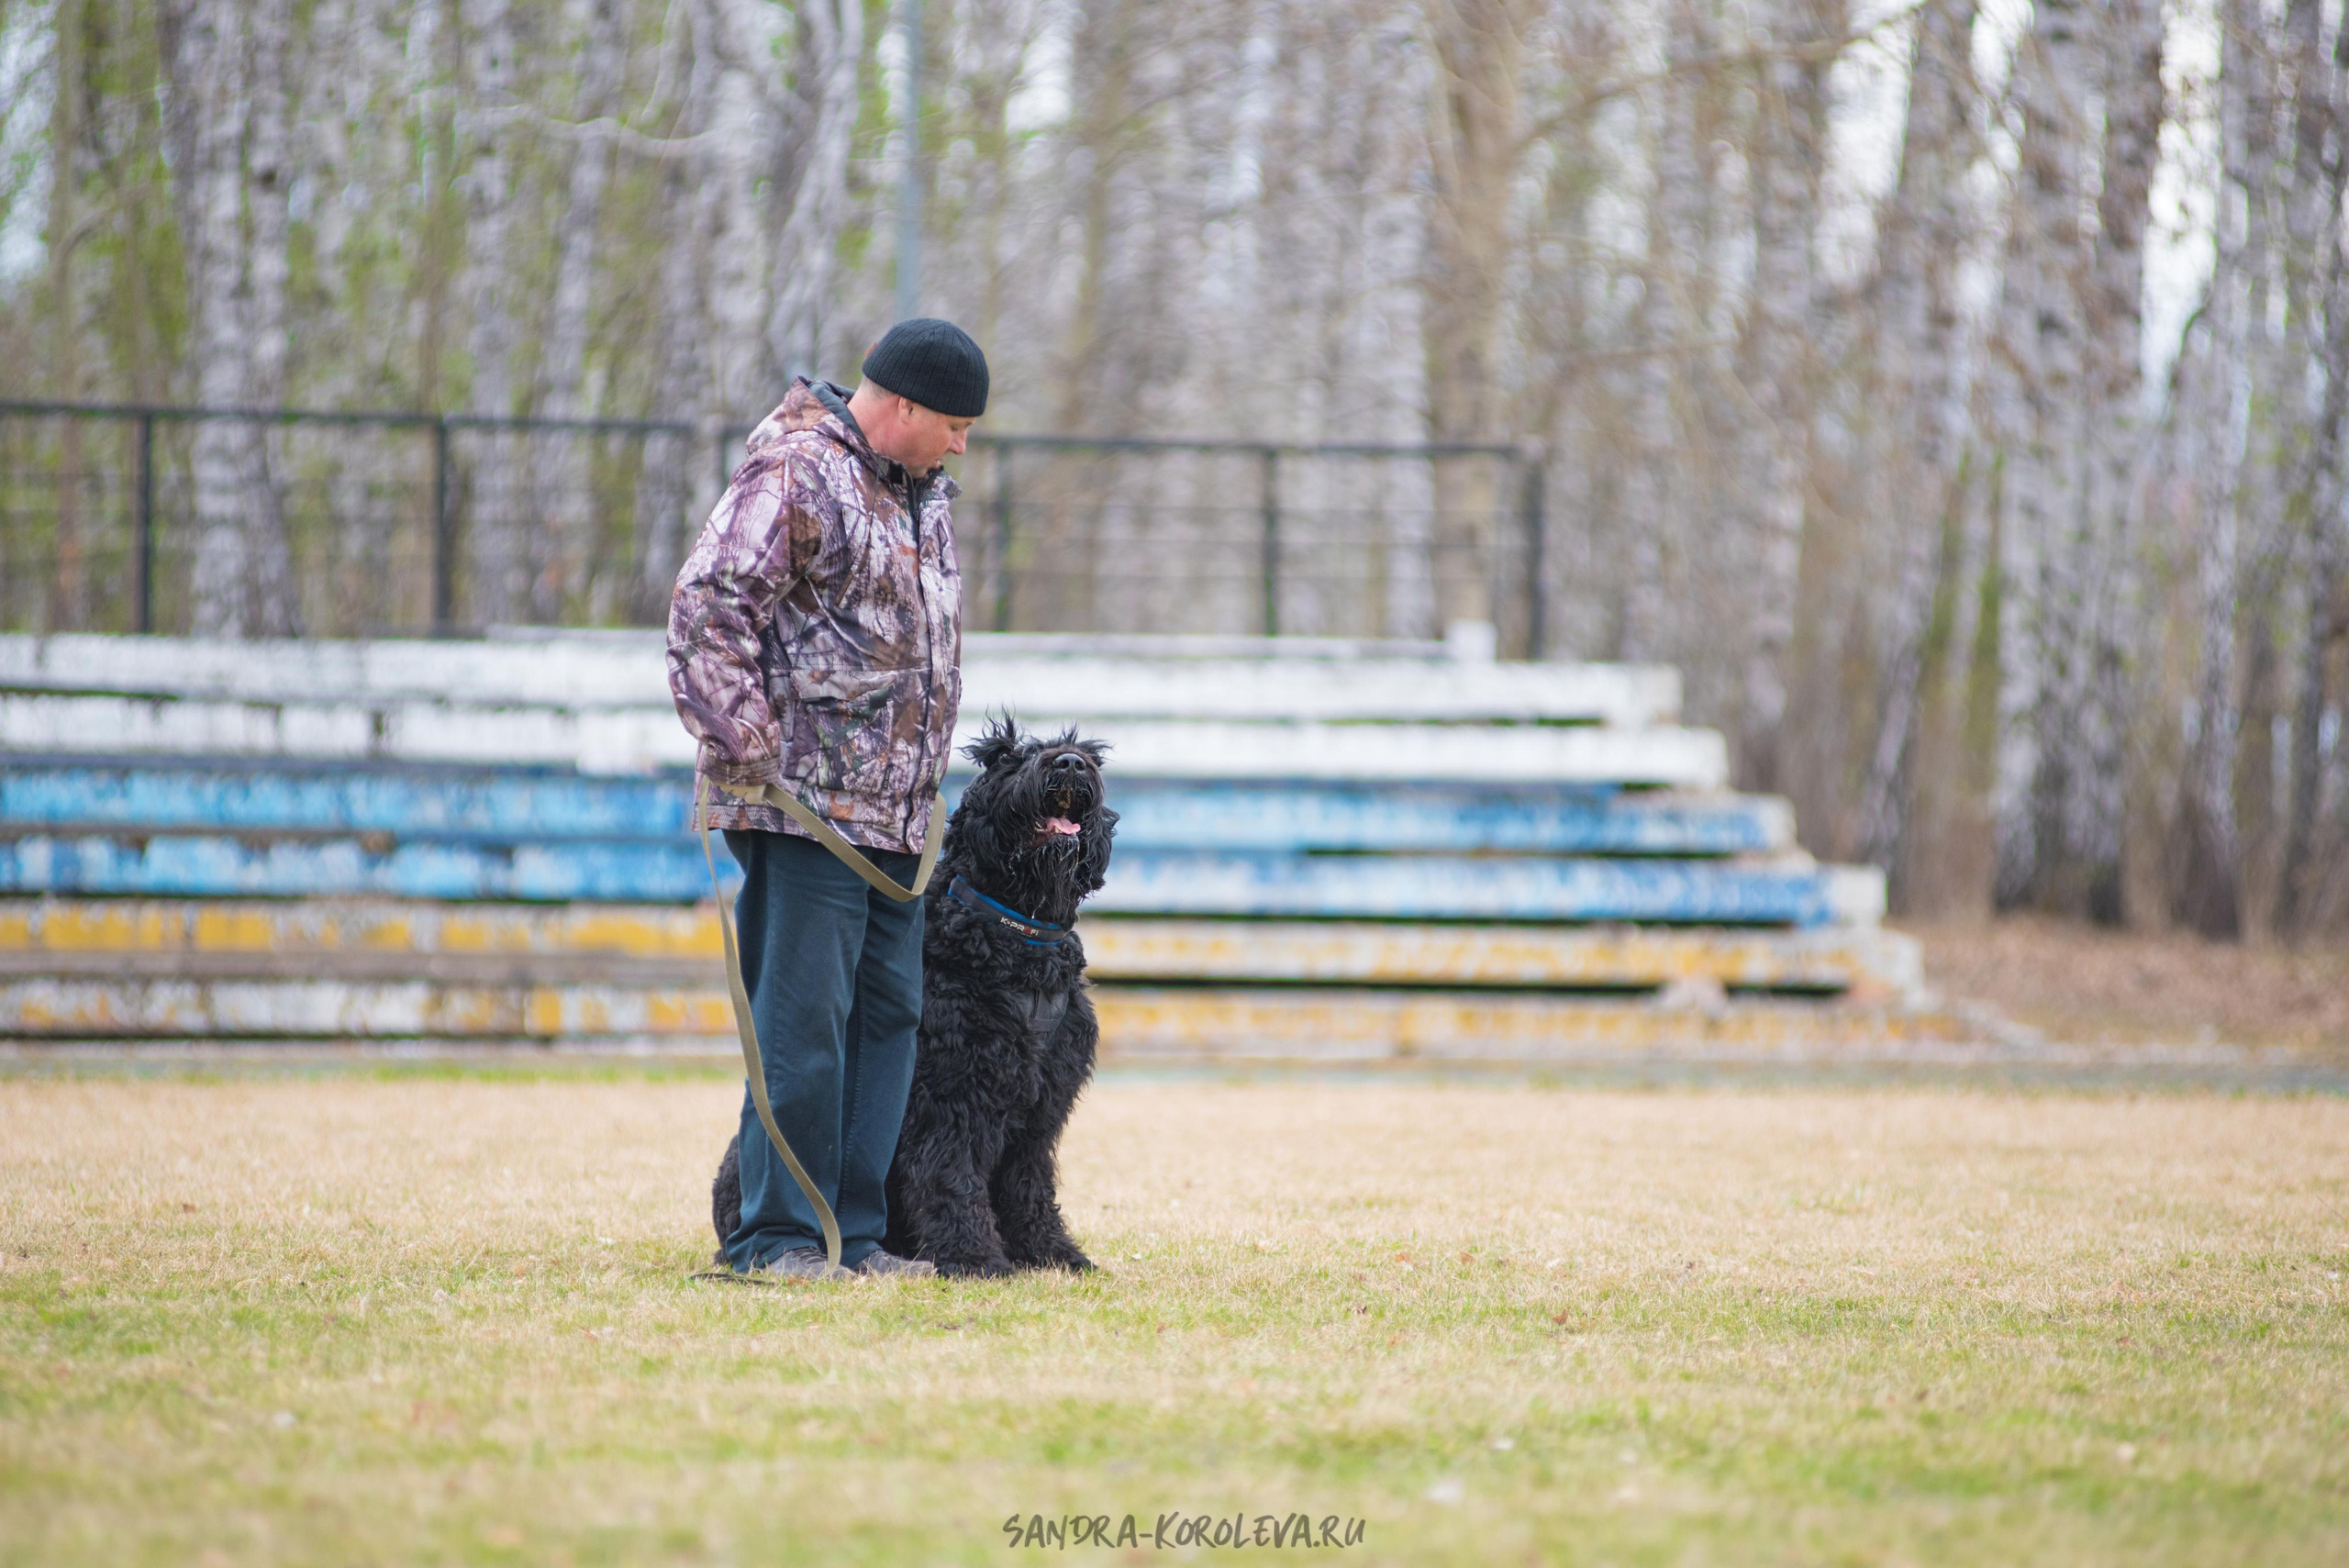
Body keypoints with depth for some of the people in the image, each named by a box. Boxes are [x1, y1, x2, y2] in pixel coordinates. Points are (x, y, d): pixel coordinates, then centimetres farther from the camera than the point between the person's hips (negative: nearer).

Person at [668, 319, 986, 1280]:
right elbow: (706, 612, -17)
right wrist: (753, 752, -19)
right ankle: (777, 1237, -4)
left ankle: (858, 1235, 12)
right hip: (805, 804, -9)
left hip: (894, 809, 9)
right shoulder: (796, 475, -11)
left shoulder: (921, 488, 18)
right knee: (802, 1021, -8)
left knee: (887, 1017, 8)